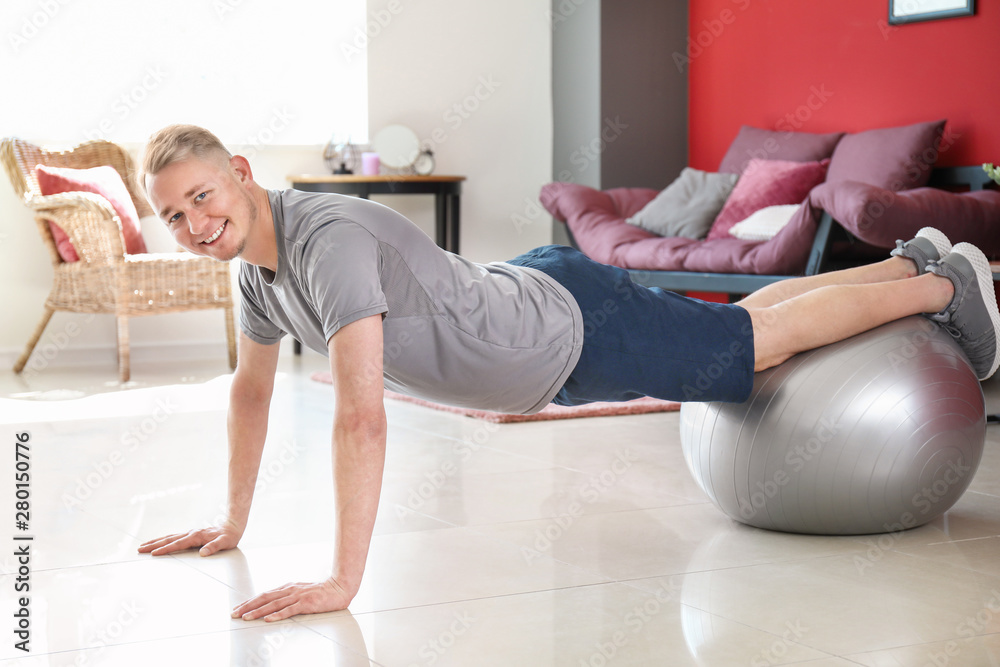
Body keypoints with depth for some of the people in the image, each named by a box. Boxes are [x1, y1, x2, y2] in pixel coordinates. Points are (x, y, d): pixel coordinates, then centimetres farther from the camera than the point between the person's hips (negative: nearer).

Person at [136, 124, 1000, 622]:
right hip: (526, 298, 8)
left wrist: (343, 581, -46)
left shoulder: (329, 239, -37)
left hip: (585, 333, -8)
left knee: (772, 336, 11)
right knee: (745, 318, 26)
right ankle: (907, 260, 46)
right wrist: (232, 522, 11)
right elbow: (252, 388, 9)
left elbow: (361, 418, -46)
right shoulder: (257, 259, -7)